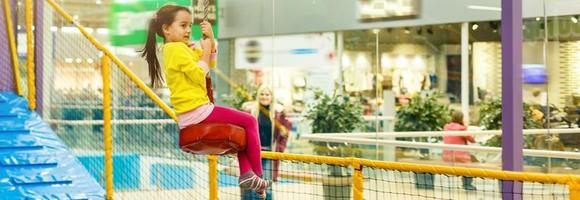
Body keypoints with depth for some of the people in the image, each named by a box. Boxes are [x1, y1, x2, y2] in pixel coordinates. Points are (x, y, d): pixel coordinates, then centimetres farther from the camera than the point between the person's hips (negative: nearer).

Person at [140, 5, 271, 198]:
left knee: (240, 127, 22)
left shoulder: (183, 48, 18)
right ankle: (257, 175, 1)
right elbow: (199, 75, -18)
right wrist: (205, 51, -6)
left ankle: (246, 173, 10)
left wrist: (210, 39, 7)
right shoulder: (177, 48, -13)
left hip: (187, 116, 11)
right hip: (197, 111, -11)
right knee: (249, 122, -3)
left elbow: (211, 63, 20)